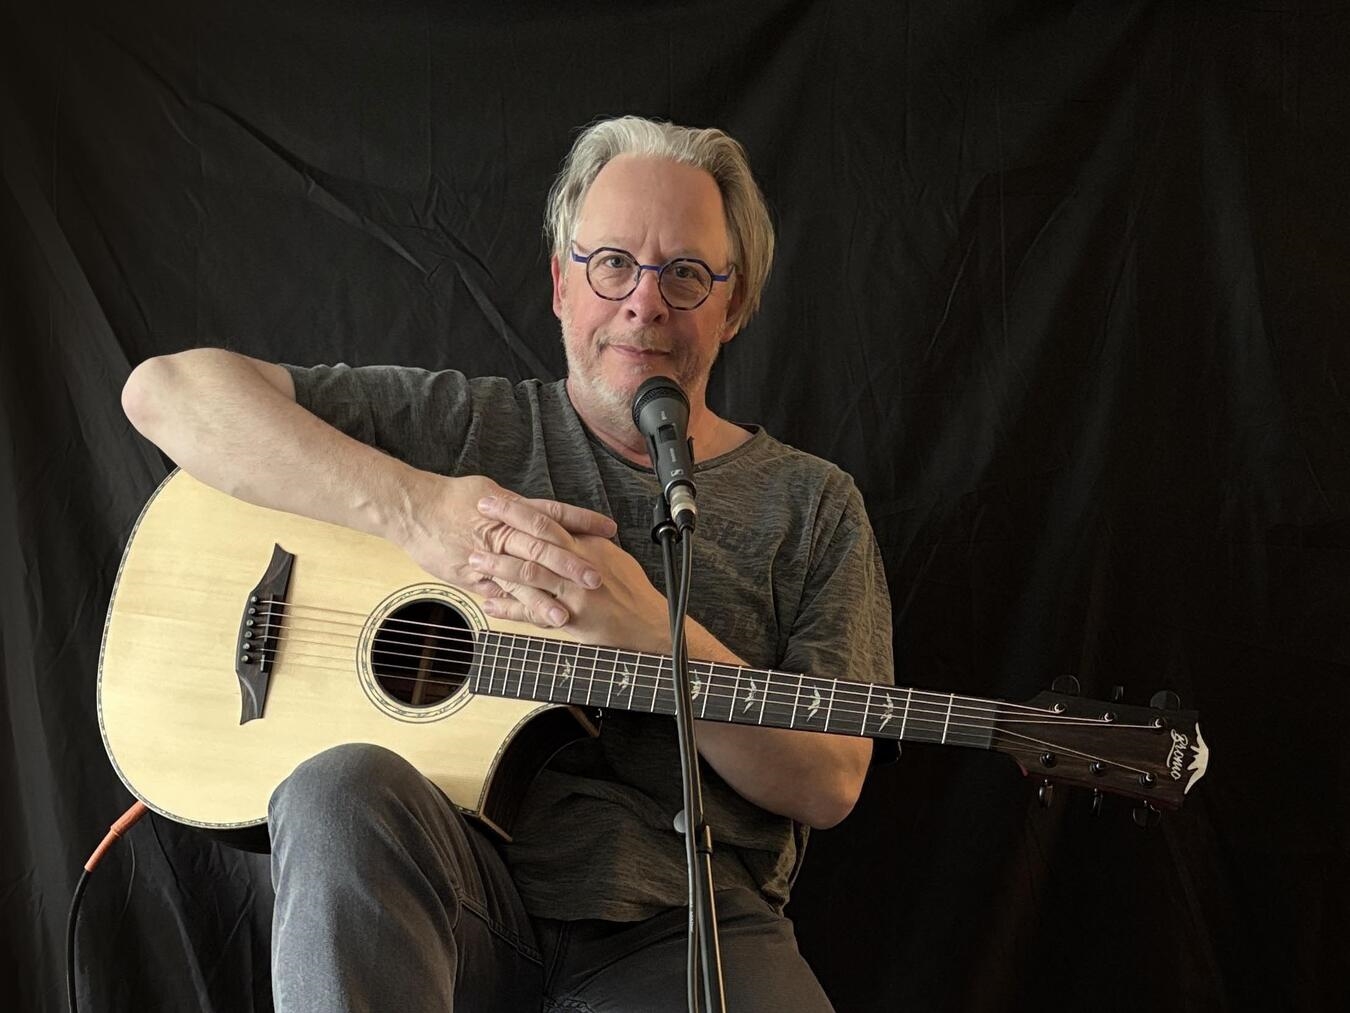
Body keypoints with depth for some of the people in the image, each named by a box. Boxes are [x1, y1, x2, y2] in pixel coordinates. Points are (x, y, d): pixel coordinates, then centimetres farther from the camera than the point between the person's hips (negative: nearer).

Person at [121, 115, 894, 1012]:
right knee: (342, 791, -32)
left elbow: (829, 787, 0)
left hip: (685, 921, 0)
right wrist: (412, 506, -14)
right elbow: (166, 391, -2)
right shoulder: (464, 425, 7)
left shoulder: (812, 506, 9)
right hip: (463, 893, 1)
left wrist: (655, 634, -16)